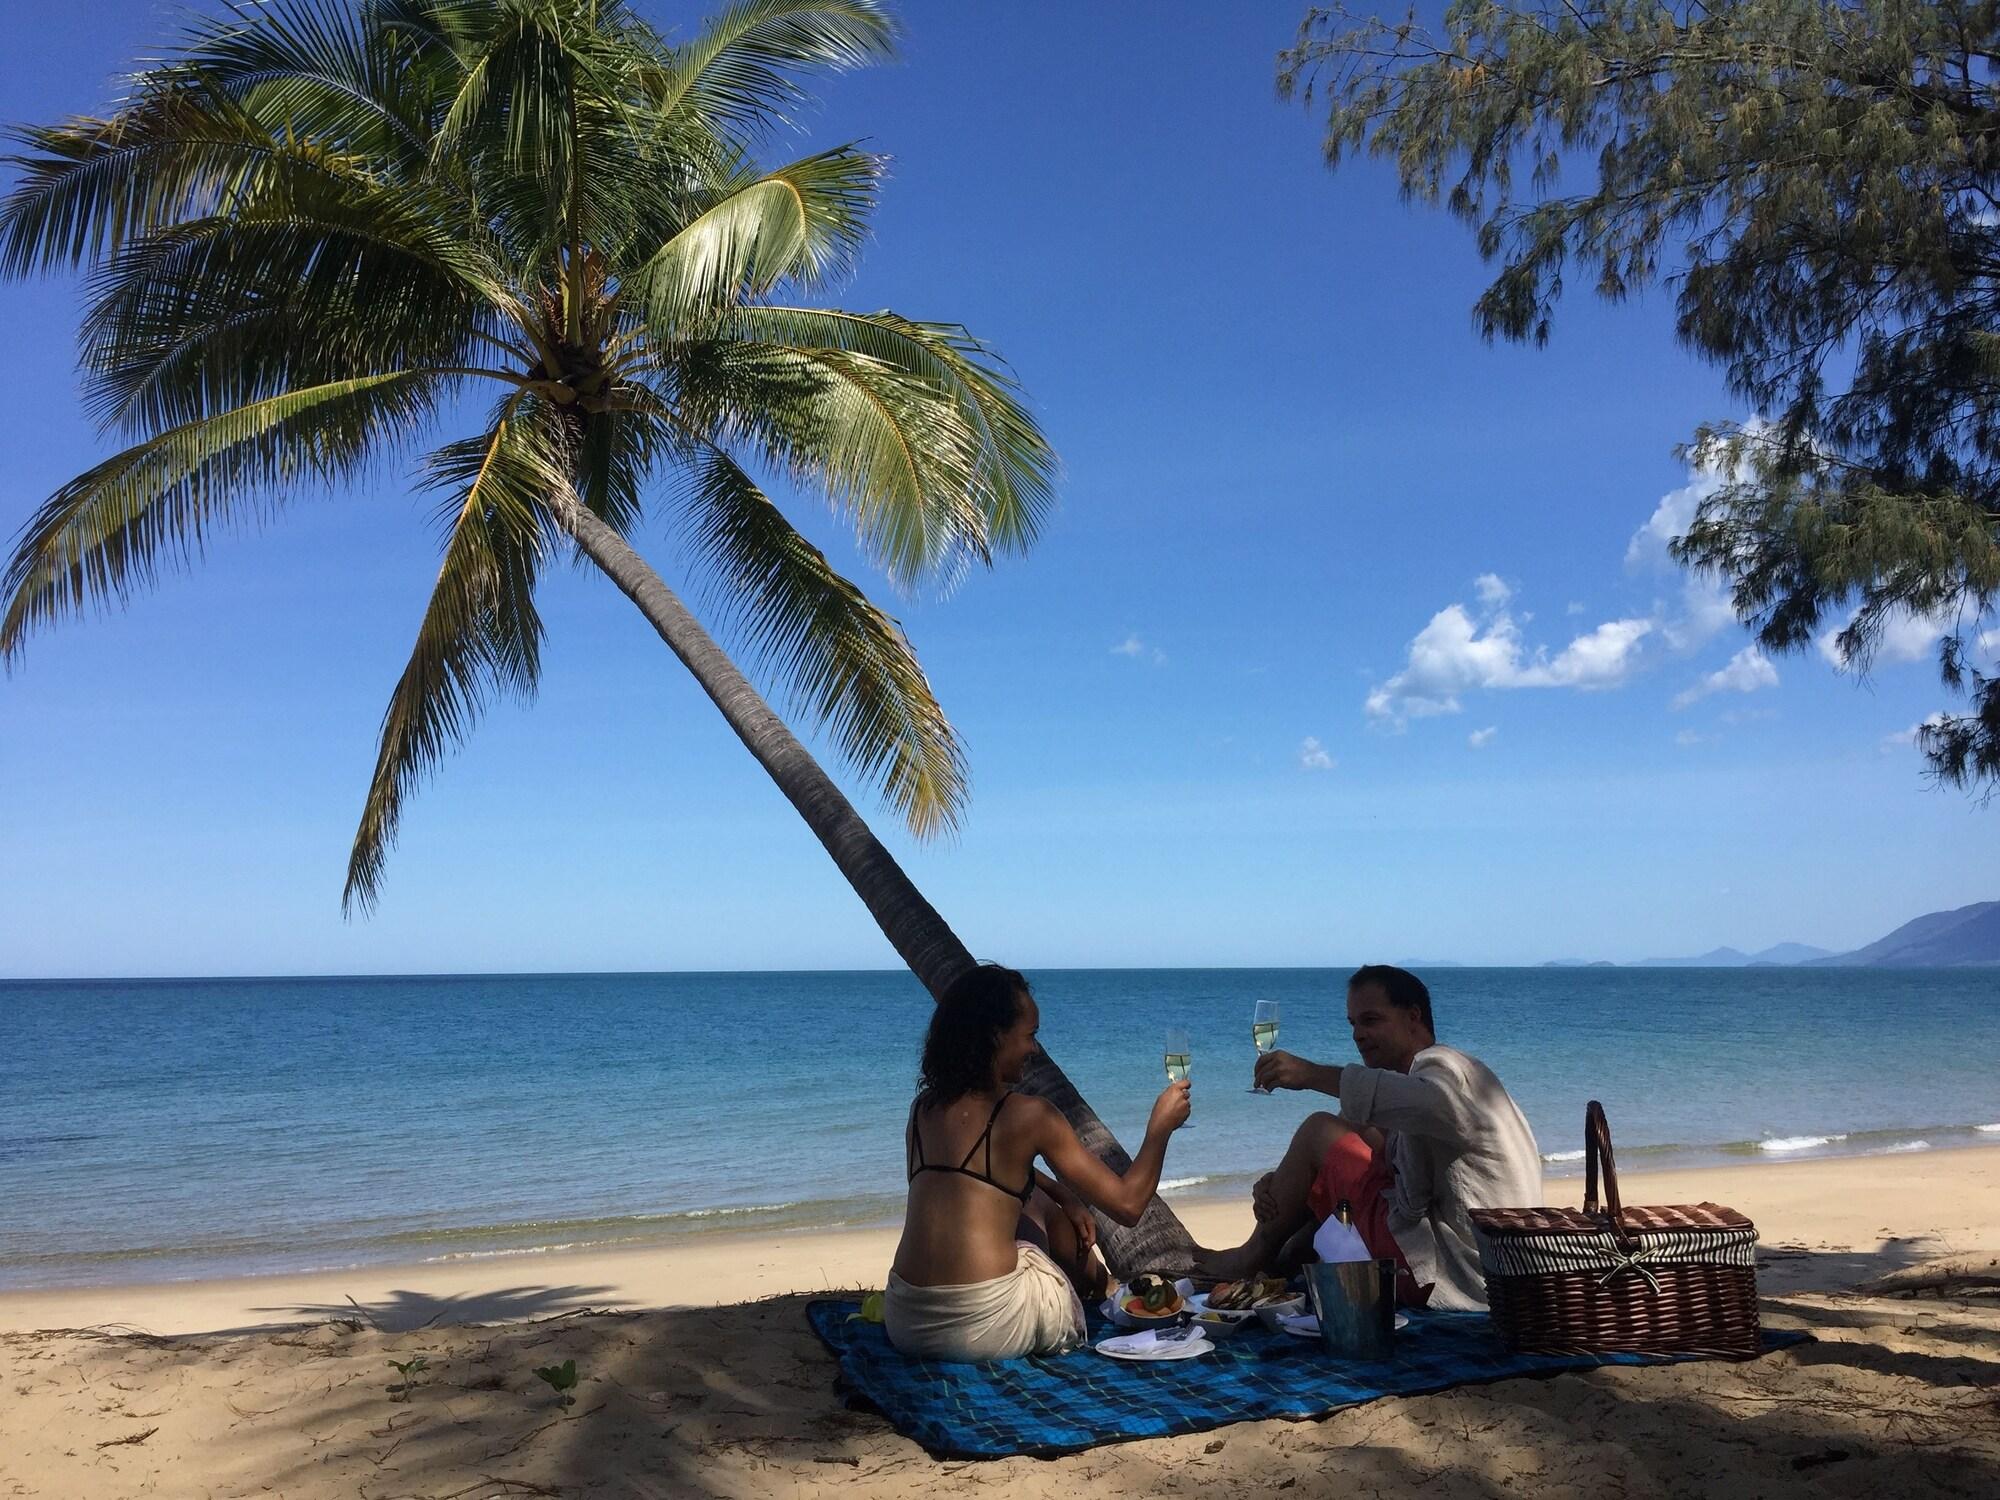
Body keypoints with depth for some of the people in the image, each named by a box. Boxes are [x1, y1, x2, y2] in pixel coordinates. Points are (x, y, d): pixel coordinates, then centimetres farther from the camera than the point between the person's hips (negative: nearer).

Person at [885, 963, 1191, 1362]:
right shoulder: (1028, 1115, -8)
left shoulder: (923, 1107, 10)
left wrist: (1064, 1196, 28)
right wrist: (1160, 1126, 9)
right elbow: (1127, 1204, -3)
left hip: (905, 1327, 6)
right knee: (1041, 1206, 23)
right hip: (985, 1327, -5)